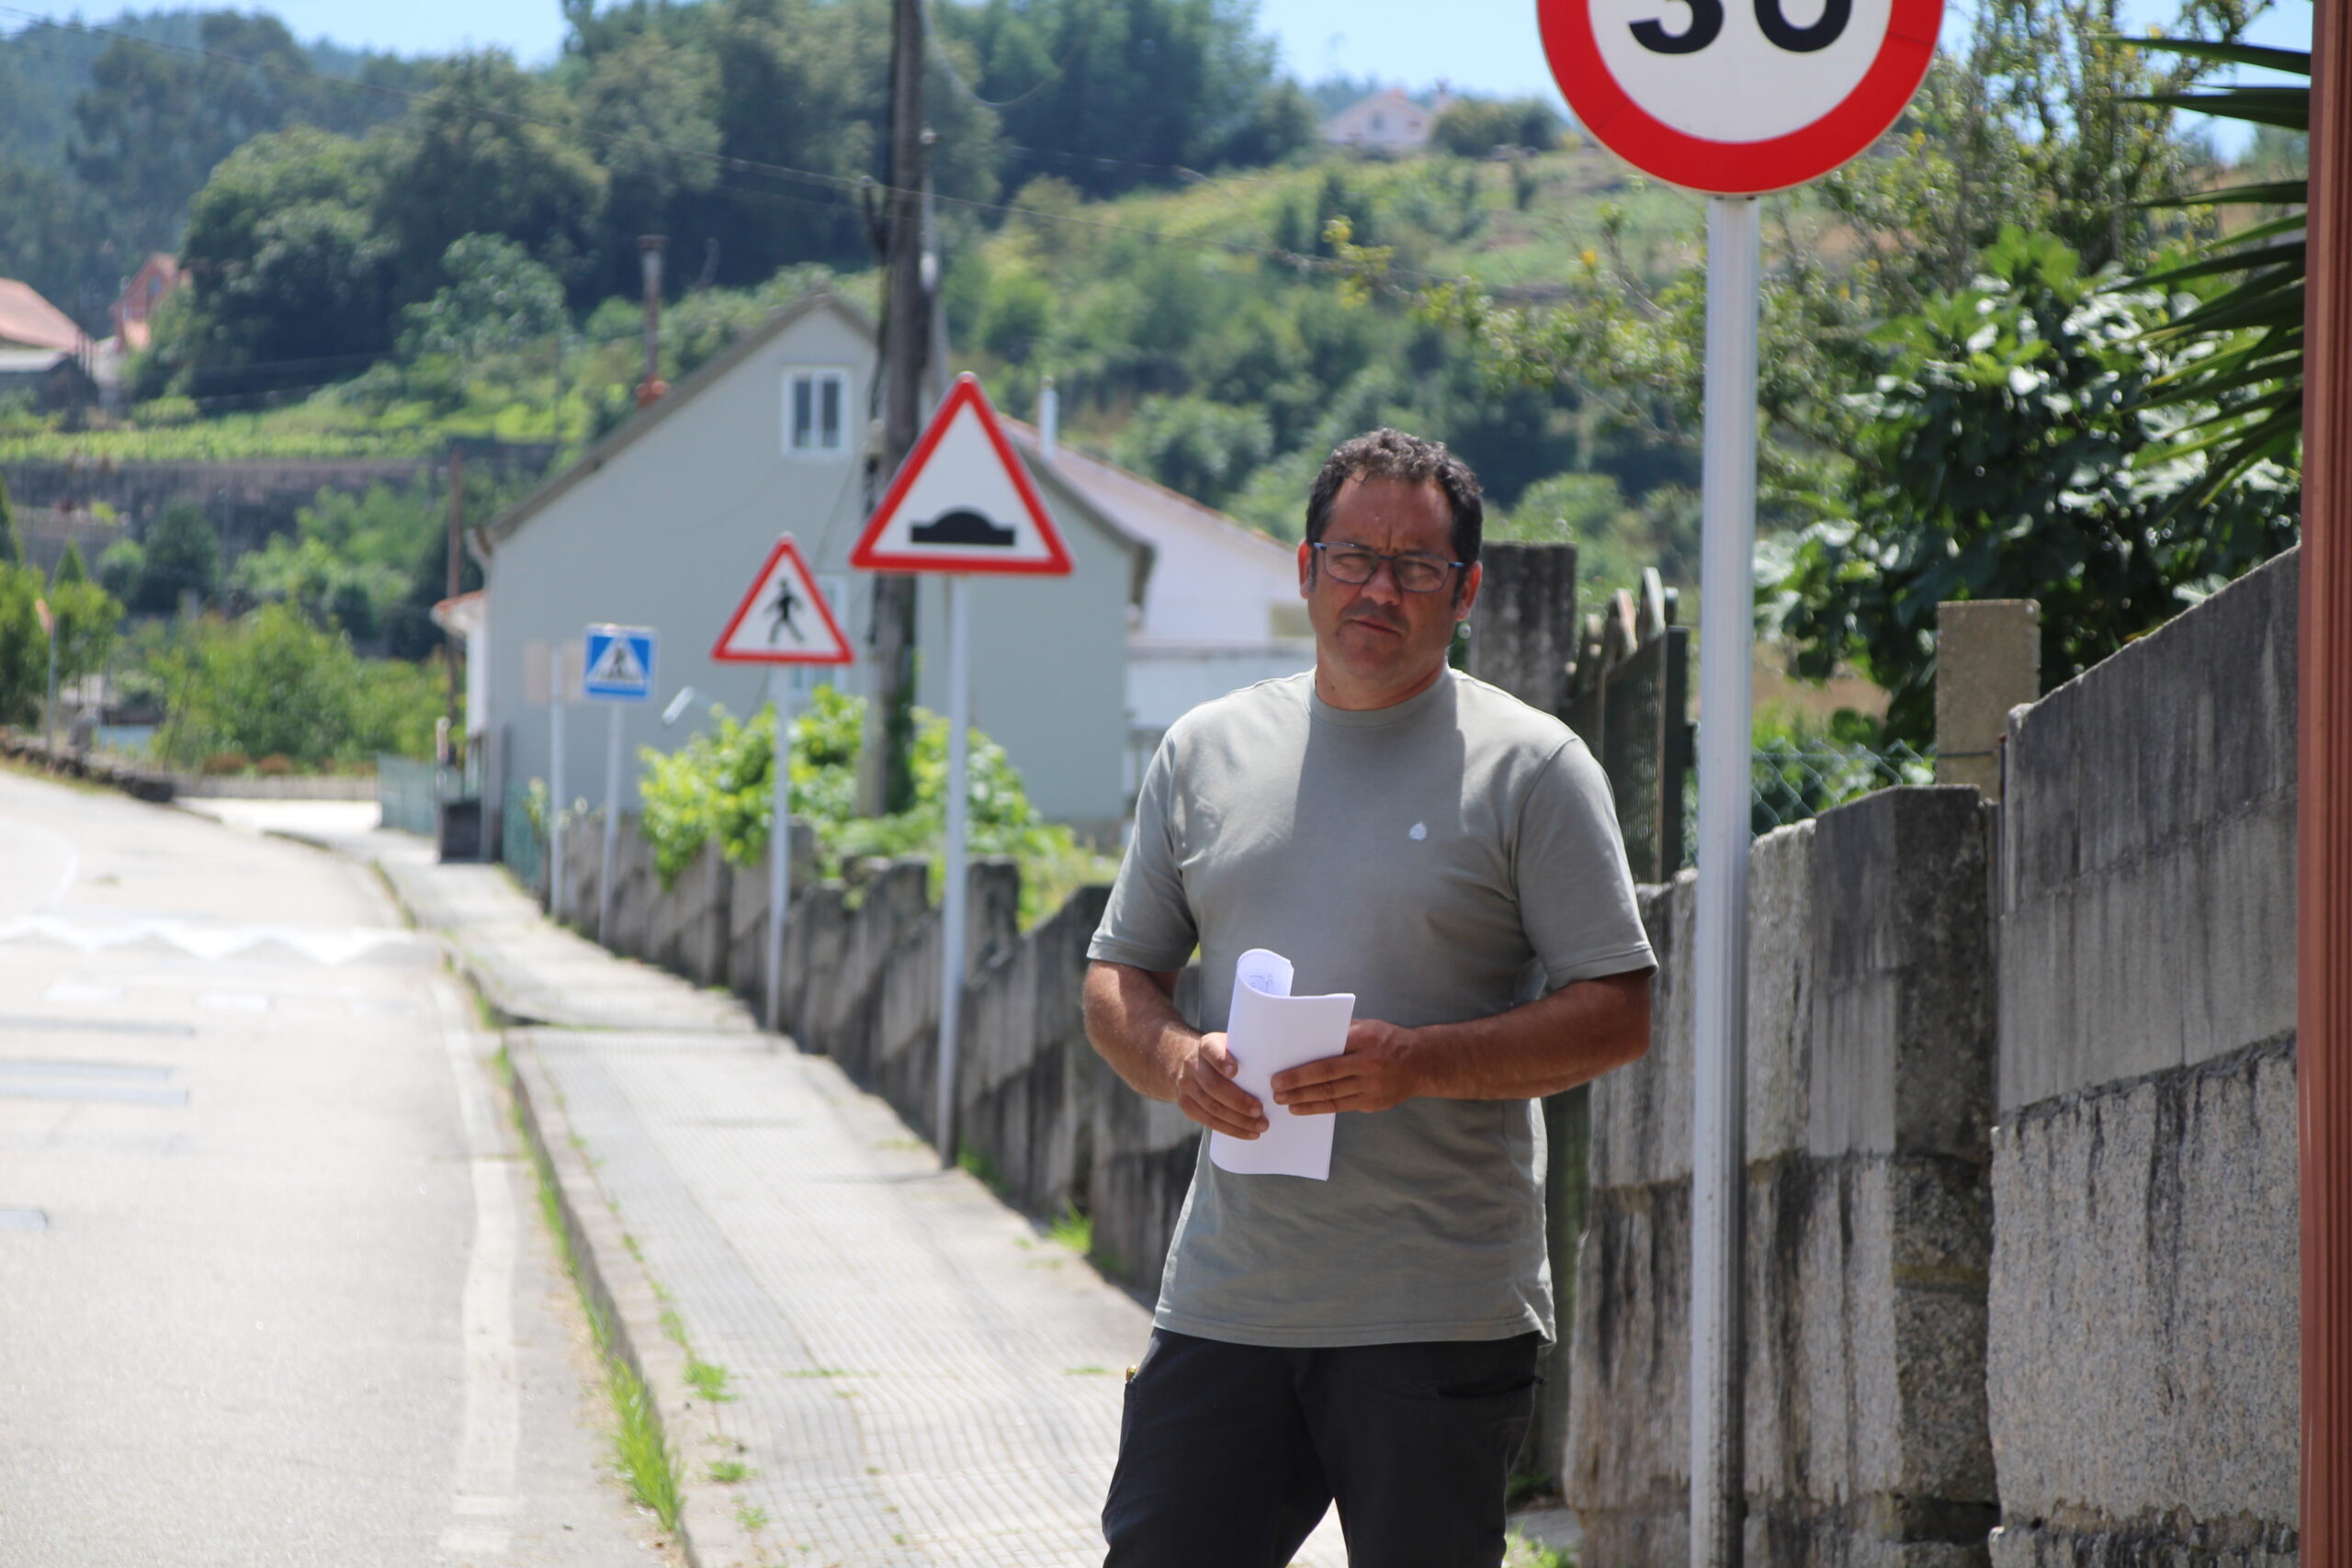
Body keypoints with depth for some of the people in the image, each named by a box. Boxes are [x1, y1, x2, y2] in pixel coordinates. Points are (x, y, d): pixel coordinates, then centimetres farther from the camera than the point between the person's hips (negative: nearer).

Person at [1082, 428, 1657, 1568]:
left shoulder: (1530, 767, -1)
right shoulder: (1205, 752, 12)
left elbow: (1618, 1014, -5)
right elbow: (1117, 977, 16)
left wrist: (1418, 1063, -19)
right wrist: (1176, 1061, -8)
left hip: (1440, 1314, -3)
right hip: (1224, 1296, 4)